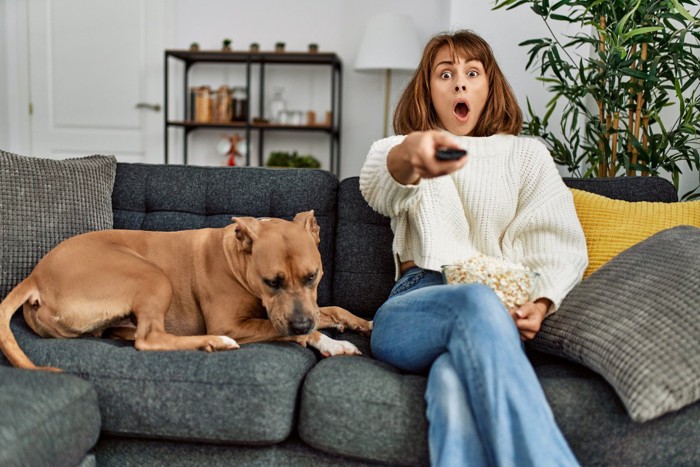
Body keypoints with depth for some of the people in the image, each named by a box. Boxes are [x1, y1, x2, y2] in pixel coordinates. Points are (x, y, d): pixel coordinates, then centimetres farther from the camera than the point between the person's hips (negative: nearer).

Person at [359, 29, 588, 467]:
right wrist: (408, 157, -34)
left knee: (456, 383, -38)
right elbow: (378, 185, -7)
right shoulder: (402, 148, 22)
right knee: (478, 301, -39)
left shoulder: (527, 154, 24)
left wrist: (542, 302, -12)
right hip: (416, 305, 0)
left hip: (501, 308, 1)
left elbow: (561, 245, 12)